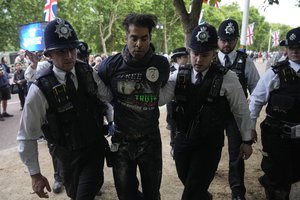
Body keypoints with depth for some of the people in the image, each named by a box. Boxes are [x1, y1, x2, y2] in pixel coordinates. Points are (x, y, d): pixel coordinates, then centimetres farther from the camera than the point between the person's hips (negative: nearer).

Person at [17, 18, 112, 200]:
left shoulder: (88, 72, -10)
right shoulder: (40, 89, -19)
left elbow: (108, 96, 7)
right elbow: (27, 137, -11)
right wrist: (35, 174, -7)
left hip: (96, 147, 1)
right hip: (70, 155, -1)